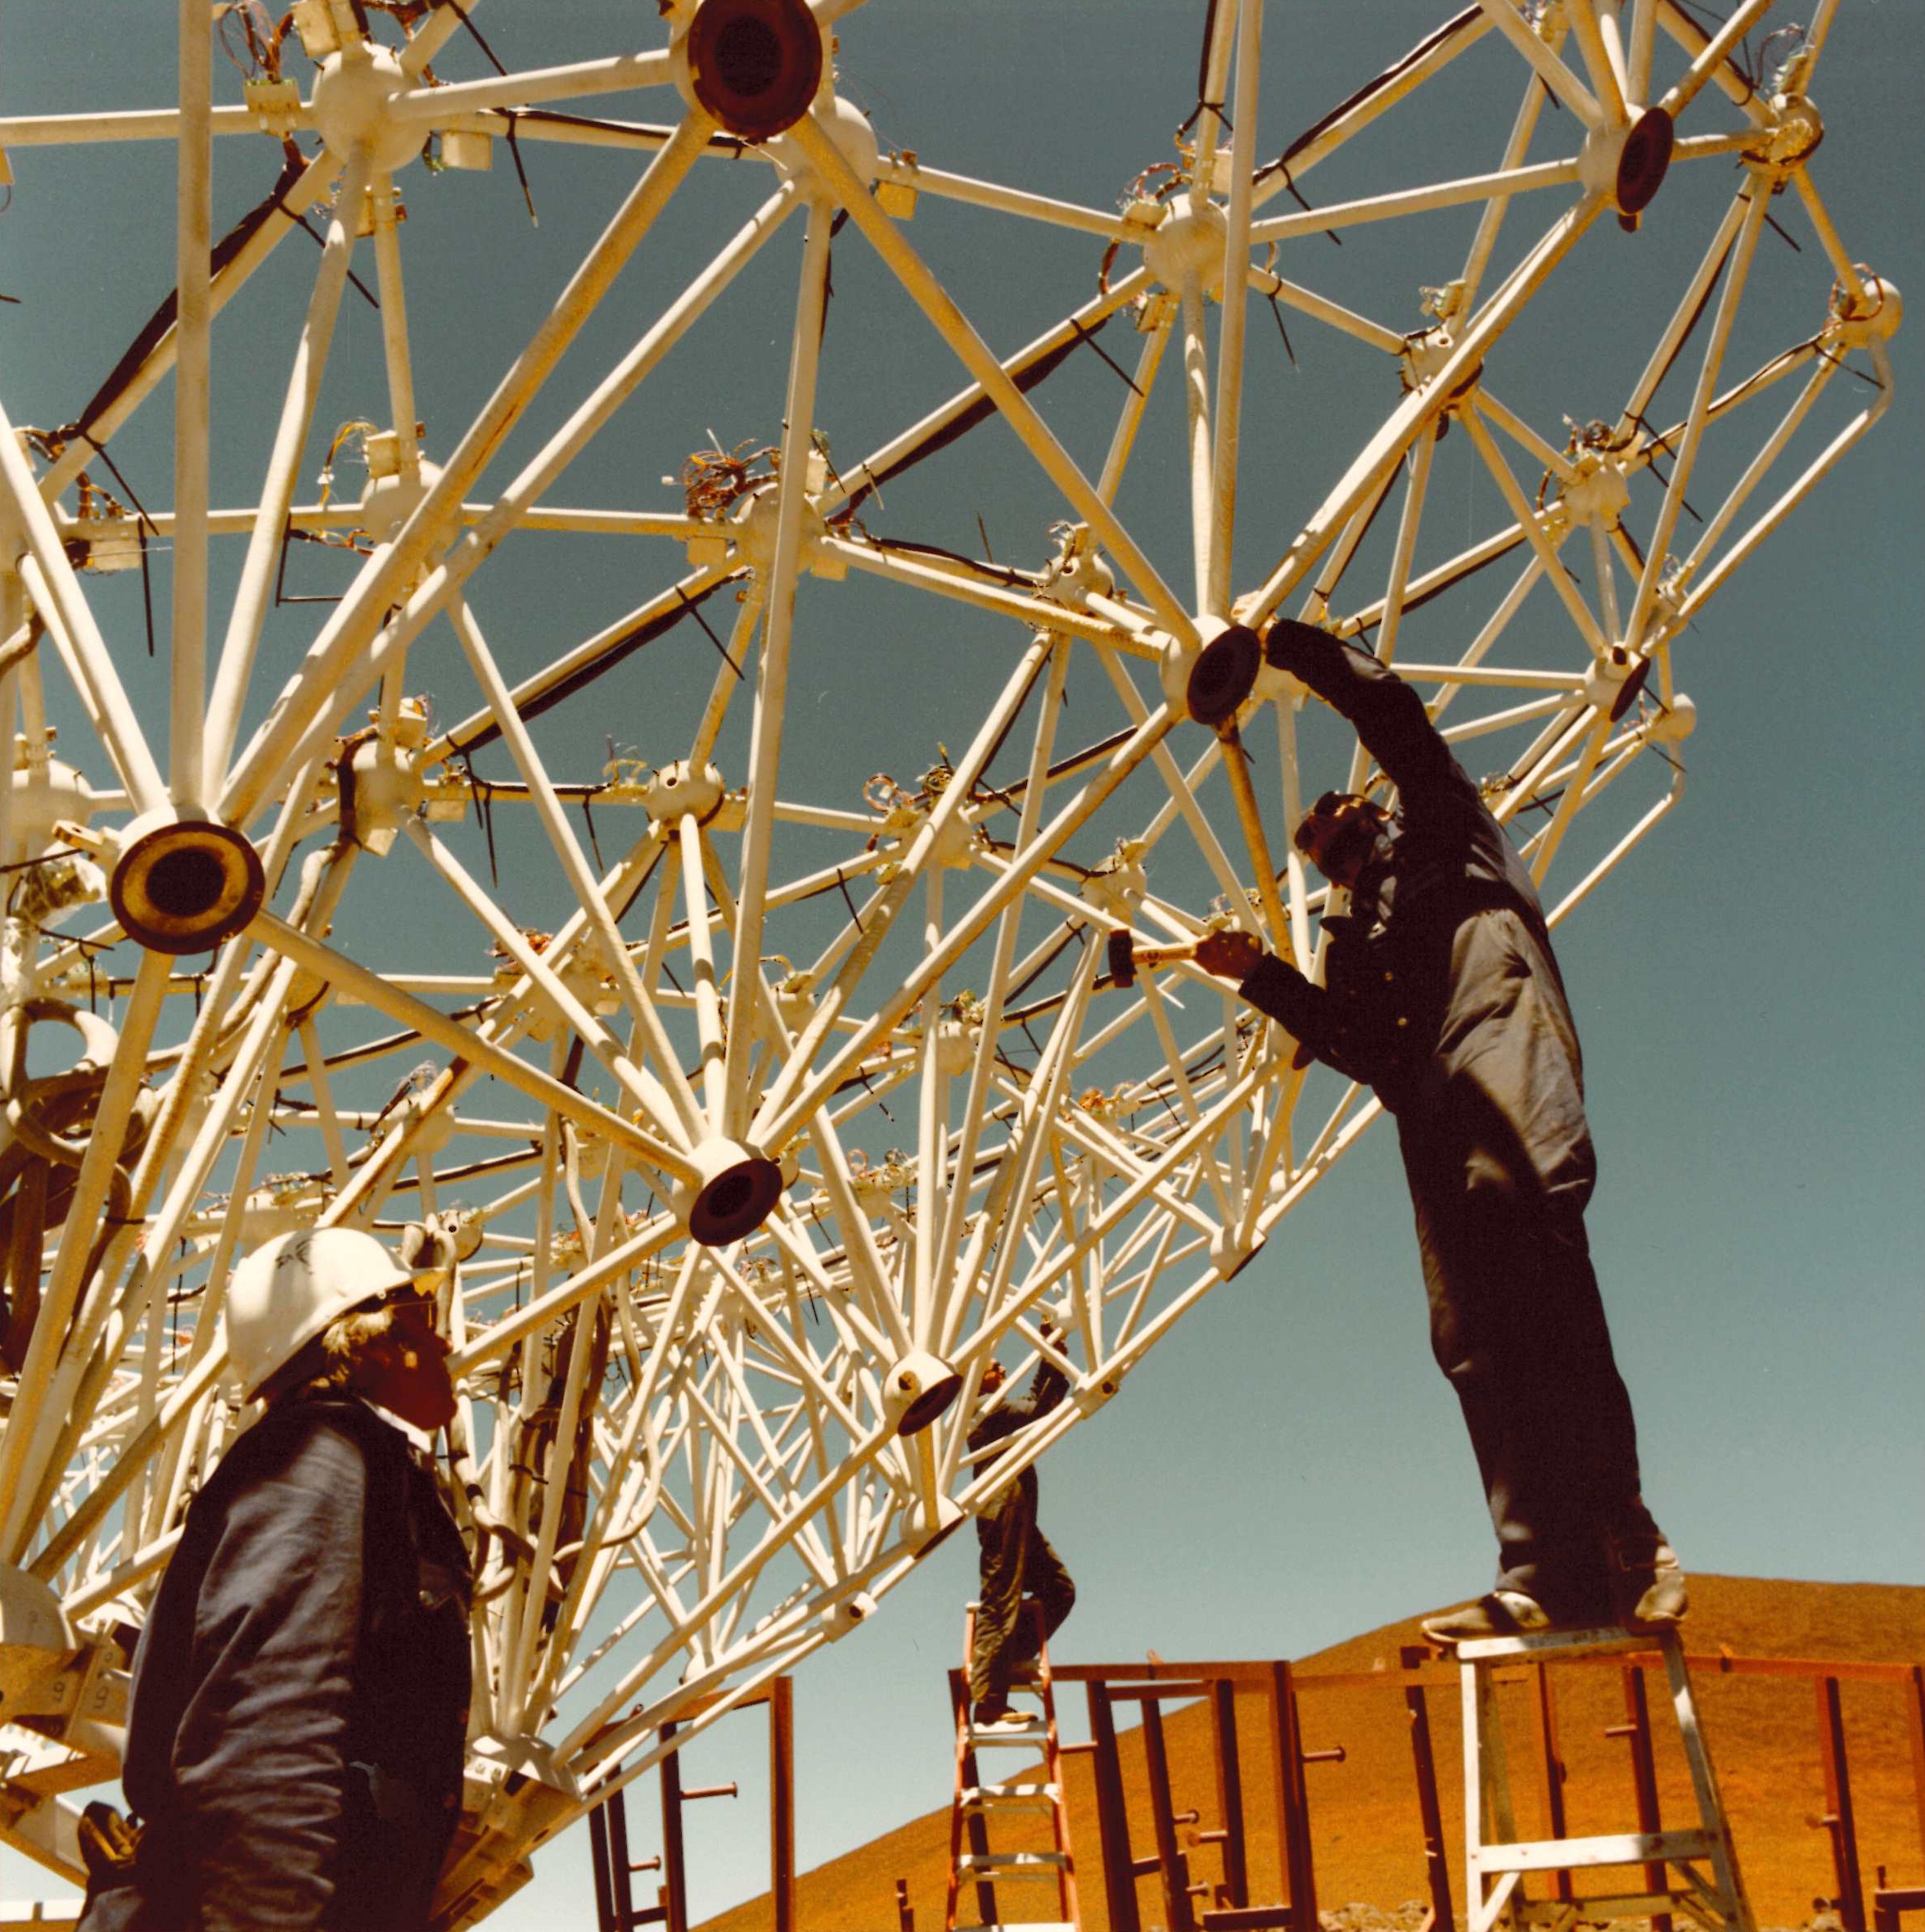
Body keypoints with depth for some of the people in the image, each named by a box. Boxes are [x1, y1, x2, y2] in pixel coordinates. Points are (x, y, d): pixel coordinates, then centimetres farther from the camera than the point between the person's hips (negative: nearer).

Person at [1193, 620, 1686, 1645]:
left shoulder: (1443, 830, 26)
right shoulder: (1358, 944, 38)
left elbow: (1390, 707, 15)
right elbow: (1357, 1045, 21)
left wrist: (1285, 642, 22)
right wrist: (1259, 973, 20)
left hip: (1496, 1043, -7)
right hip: (1433, 1110, 7)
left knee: (1535, 1285, -25)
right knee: (1474, 1337, -8)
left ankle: (1626, 1548, -29)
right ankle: (1547, 1577, -15)